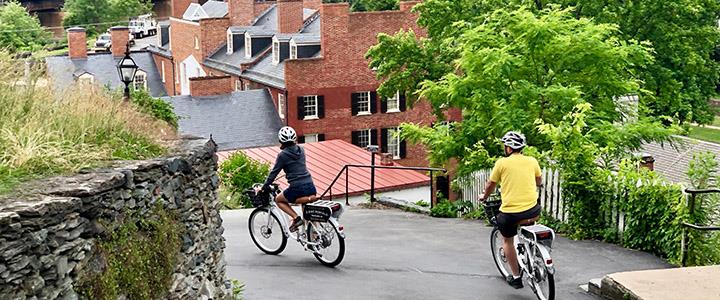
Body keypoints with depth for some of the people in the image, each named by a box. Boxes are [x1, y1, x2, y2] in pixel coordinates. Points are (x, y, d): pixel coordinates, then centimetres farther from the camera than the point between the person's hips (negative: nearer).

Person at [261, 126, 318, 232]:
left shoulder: (282, 155, -6)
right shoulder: (301, 150, 11)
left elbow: (274, 172, -1)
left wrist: (265, 187, 9)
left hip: (297, 189, -5)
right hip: (310, 187, 6)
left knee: (278, 200, 21)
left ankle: (296, 218, 2)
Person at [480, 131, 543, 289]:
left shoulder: (502, 163, -3)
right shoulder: (532, 161, 5)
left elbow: (490, 185, 8)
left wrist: (484, 197, 29)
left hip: (509, 213, -3)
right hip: (532, 212, 3)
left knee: (507, 240, 22)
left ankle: (516, 277, 22)